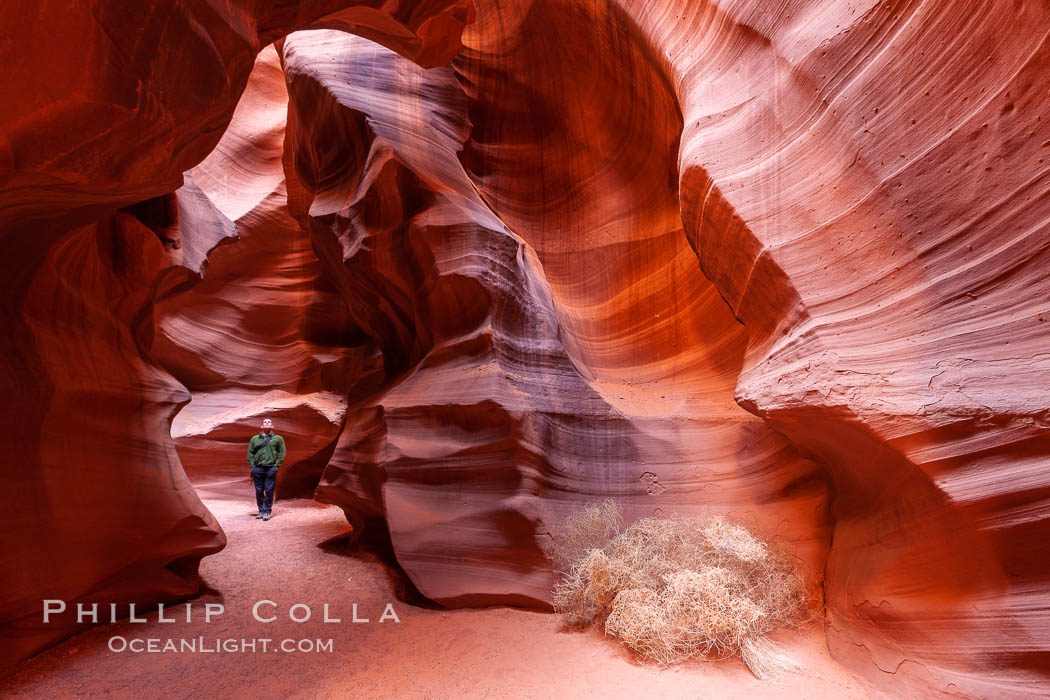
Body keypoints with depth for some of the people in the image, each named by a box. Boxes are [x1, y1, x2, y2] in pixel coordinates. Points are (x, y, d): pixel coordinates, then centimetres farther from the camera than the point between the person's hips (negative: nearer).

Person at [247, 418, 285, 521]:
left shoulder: (278, 438, 6)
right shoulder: (255, 438, 11)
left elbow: (282, 453, 5)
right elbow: (250, 453, 10)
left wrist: (276, 465, -4)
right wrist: (252, 466, 1)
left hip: (271, 468, -2)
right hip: (258, 468, 2)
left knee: (269, 491, -1)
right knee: (259, 491, 8)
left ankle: (267, 512, 7)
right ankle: (261, 511, 19)